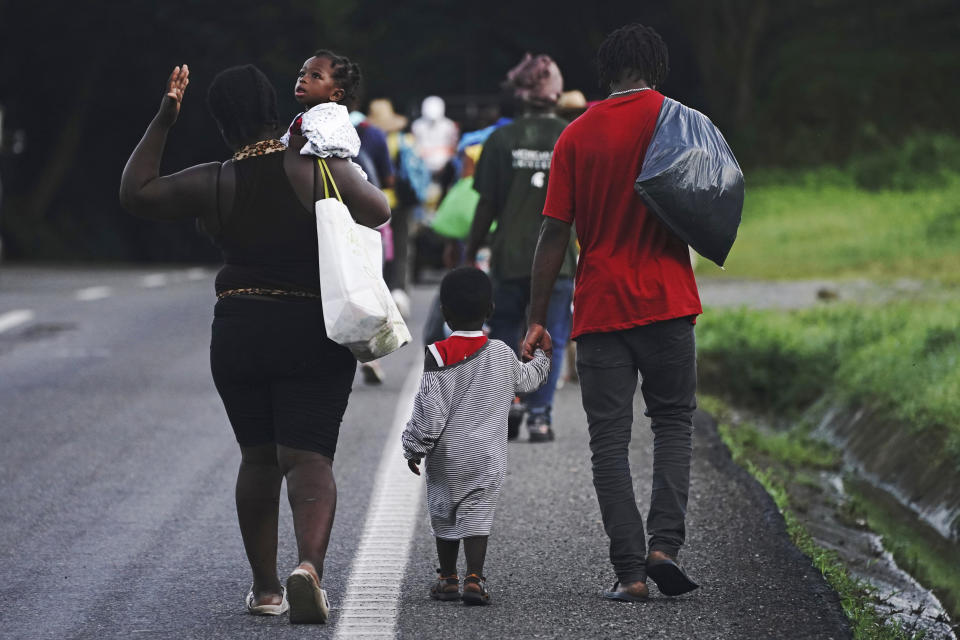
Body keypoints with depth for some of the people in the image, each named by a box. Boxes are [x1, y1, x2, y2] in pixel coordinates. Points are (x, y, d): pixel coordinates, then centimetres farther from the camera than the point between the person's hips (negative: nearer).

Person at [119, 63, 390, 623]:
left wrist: (162, 123, 9)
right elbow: (378, 212, 5)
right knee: (308, 457, -5)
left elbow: (135, 193, 8)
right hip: (316, 331, -2)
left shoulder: (213, 185, -4)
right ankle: (310, 565, -29)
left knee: (259, 458, 16)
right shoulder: (319, 167, -7)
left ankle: (265, 586, 19)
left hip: (240, 334, 2)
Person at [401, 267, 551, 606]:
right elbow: (527, 380, 22)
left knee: (444, 513, 13)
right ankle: (474, 577, -19)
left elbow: (430, 407, -14)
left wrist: (414, 447, -5)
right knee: (476, 514, -3)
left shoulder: (439, 355, -10)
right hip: (486, 456, 1)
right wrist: (542, 356, 41)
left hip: (446, 456, -1)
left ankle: (447, 578, 23)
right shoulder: (502, 355, 2)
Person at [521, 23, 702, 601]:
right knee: (673, 421, 12)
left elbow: (555, 233, 1)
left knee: (610, 440, 3)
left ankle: (630, 572, -3)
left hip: (599, 308, 1)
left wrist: (538, 318, 4)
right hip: (666, 299, -1)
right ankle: (665, 544, -5)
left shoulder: (577, 135, 3)